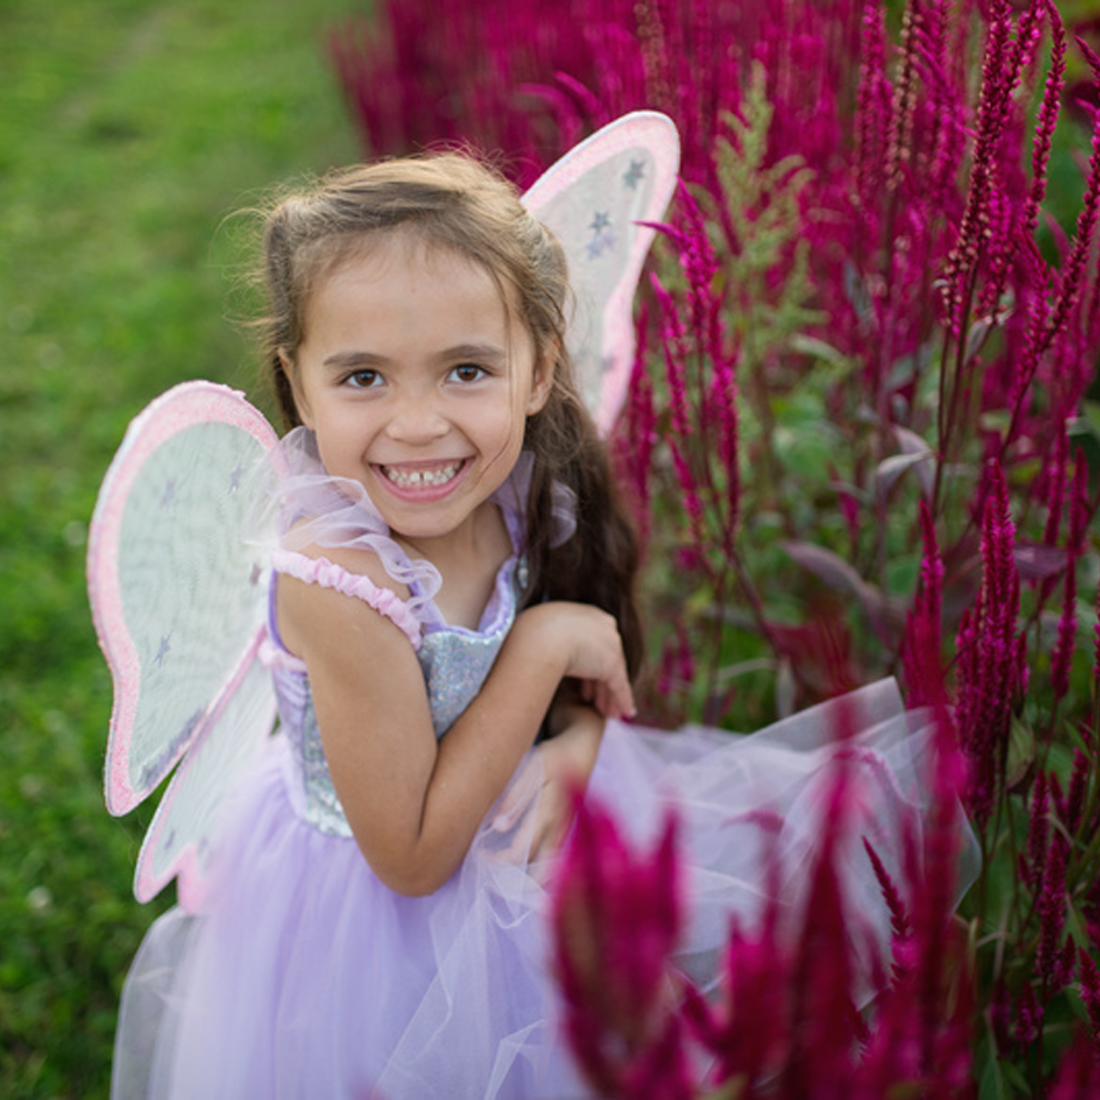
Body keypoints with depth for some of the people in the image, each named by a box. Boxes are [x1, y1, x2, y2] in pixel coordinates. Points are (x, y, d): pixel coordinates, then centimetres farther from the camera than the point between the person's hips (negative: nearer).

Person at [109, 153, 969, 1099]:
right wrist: (545, 644, -29)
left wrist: (578, 739, -21)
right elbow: (412, 857, -28)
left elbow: (596, 658, 3)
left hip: (503, 835, 7)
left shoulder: (510, 492, -16)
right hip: (379, 919, -6)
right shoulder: (339, 584, -35)